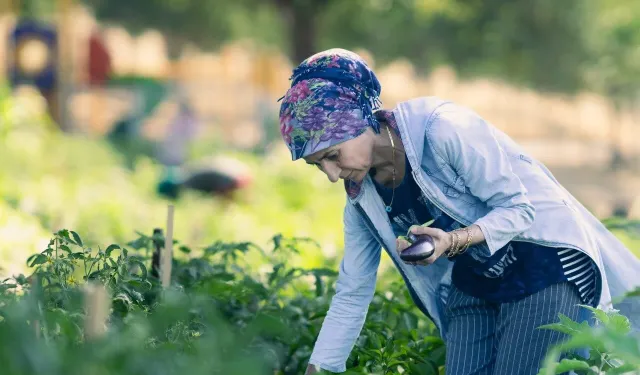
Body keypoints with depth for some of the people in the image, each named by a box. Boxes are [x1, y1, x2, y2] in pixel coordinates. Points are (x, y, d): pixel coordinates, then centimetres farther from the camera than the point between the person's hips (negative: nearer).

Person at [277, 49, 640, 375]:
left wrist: (454, 240, -36)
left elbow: (520, 207, -21)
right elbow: (351, 295, 3)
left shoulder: (443, 130, -24)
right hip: (473, 289, 7)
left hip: (545, 265, -7)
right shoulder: (363, 198, -2)